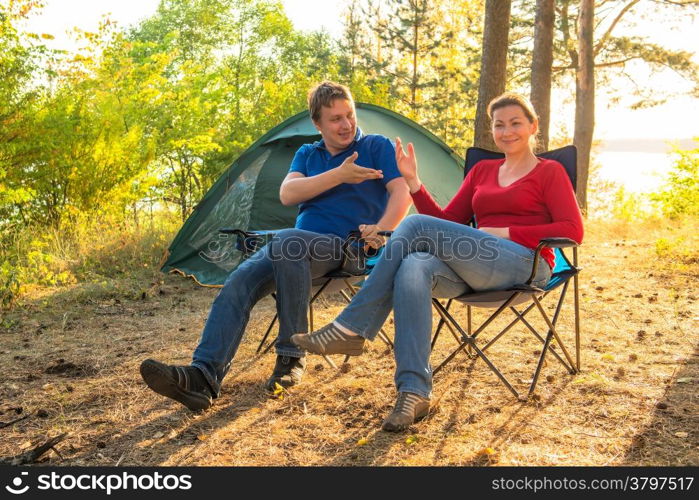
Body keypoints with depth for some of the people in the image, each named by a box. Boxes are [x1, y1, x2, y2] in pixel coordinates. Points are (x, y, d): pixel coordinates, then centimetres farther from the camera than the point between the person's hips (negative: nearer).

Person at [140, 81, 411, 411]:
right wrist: (338, 176, -12)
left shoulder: (377, 146, 6)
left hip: (346, 247, -5)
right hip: (301, 246, 5)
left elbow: (402, 193, -6)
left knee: (285, 242, -37)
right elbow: (287, 194, 0)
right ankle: (203, 376, -30)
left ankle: (291, 356, -26)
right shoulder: (306, 155, 19)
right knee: (237, 284, -20)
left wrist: (380, 232, -23)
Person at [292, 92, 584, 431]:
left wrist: (506, 232, -9)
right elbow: (447, 223, 19)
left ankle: (350, 329, -22)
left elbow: (572, 231, -2)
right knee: (414, 268, -32)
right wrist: (413, 181, 6)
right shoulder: (482, 170, 26)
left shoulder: (549, 172, 11)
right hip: (476, 274, 5)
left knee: (416, 225, -24)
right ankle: (414, 393, -36)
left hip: (525, 265, -5)